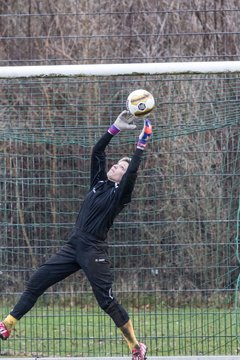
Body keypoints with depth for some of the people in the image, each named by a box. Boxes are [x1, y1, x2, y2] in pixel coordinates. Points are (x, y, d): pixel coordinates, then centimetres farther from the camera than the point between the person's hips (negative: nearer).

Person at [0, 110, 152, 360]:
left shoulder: (120, 193, -5)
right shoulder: (99, 182, 13)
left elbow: (132, 172, -22)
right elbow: (97, 152, 10)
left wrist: (140, 146, -22)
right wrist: (115, 128, 3)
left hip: (94, 252, -7)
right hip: (73, 247, 7)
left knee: (106, 300, -8)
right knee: (37, 282, 3)